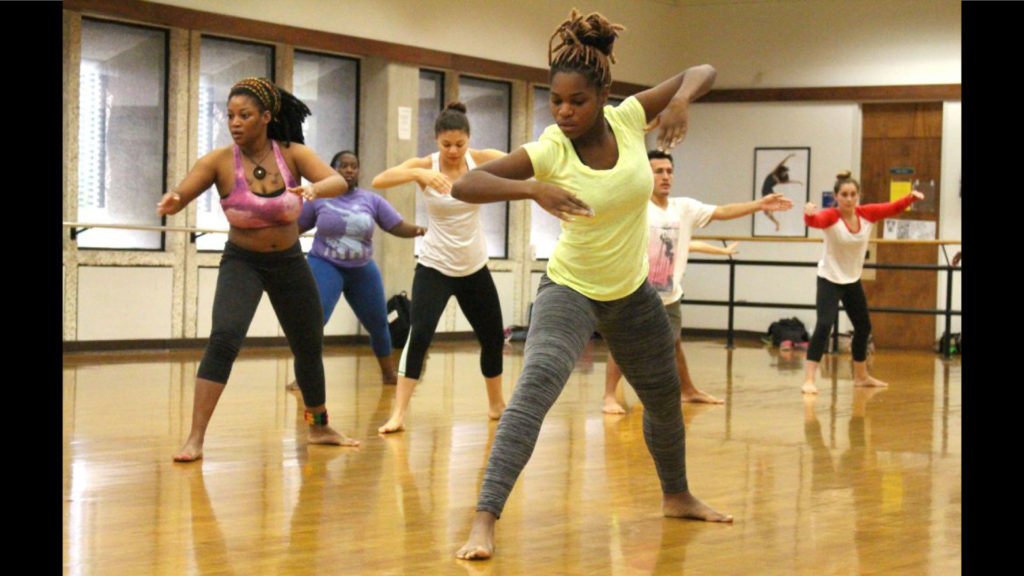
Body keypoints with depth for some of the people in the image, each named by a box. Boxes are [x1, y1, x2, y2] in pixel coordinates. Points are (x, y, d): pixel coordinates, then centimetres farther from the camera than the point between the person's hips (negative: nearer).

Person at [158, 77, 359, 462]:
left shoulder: (292, 154, -12)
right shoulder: (220, 162, -15)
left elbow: (339, 182, -25)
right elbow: (178, 196, -20)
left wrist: (314, 189, -48)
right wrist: (170, 202, -44)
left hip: (290, 263, 3)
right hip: (242, 263, -3)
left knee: (309, 347, 14)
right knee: (224, 338, -25)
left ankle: (320, 428, 38)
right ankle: (195, 439, -23)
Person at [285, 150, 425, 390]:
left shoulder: (372, 200, -2)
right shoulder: (319, 198, -5)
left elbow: (398, 227, -4)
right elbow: (295, 228, 3)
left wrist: (419, 230, -23)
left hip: (363, 271, 3)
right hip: (326, 266, -3)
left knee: (379, 325, 15)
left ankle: (389, 374, 37)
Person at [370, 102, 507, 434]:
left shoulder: (480, 160, -8)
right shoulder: (426, 166, -13)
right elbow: (378, 181, -29)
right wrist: (420, 174, -45)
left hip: (475, 269, 3)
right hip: (434, 267, -3)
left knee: (494, 338, 14)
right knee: (419, 334, -22)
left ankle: (496, 404, 37)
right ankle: (399, 413, -21)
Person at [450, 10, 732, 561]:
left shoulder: (628, 119, -14)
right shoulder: (548, 152, -23)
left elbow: (701, 71, -6)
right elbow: (464, 184, -31)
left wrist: (682, 99, -29)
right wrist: (533, 189, -45)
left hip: (631, 292, 5)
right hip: (570, 290, -5)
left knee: (664, 399, 22)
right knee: (535, 386, -30)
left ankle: (677, 496, 50)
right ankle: (484, 521, -35)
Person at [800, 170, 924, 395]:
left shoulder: (867, 213, -9)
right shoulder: (830, 216, -23)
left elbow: (893, 208, -12)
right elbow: (814, 221, -43)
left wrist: (911, 197, -31)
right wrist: (809, 213, -67)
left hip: (853, 280, 6)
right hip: (829, 279, -6)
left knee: (863, 327, 17)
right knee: (823, 325, -23)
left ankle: (861, 376, 37)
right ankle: (809, 379, -24)